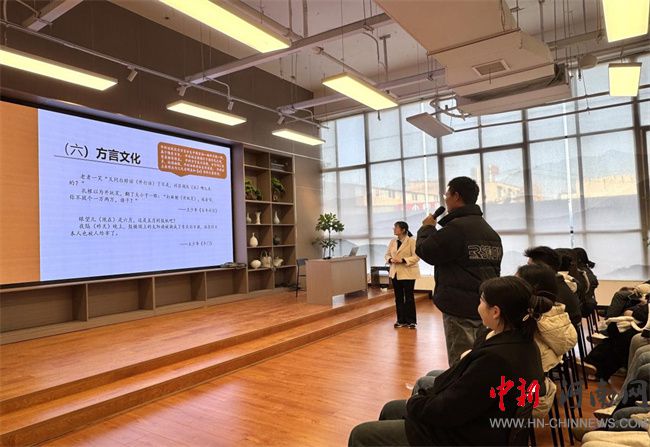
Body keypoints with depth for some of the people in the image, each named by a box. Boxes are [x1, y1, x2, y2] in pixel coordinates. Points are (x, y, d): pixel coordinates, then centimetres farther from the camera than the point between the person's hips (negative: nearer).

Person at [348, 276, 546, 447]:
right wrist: (426, 396, -3)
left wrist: (414, 403, -6)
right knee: (390, 410, 24)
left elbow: (445, 411, -25)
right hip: (475, 420, 10)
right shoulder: (522, 341, -2)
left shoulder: (495, 358, -33)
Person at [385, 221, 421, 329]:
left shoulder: (412, 241, -10)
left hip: (408, 273, -6)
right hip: (395, 272, 6)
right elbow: (387, 254, 13)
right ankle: (401, 320, 20)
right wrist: (390, 260, -9)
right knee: (398, 297, 10)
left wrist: (403, 260, -24)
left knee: (409, 297, 1)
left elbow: (416, 257, -15)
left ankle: (411, 321, 11)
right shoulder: (393, 242, 9)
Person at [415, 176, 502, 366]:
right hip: (485, 307, 9)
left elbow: (425, 251, -11)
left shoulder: (456, 227, -17)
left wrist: (427, 228, 6)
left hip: (460, 308, -9)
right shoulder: (490, 231, 15)